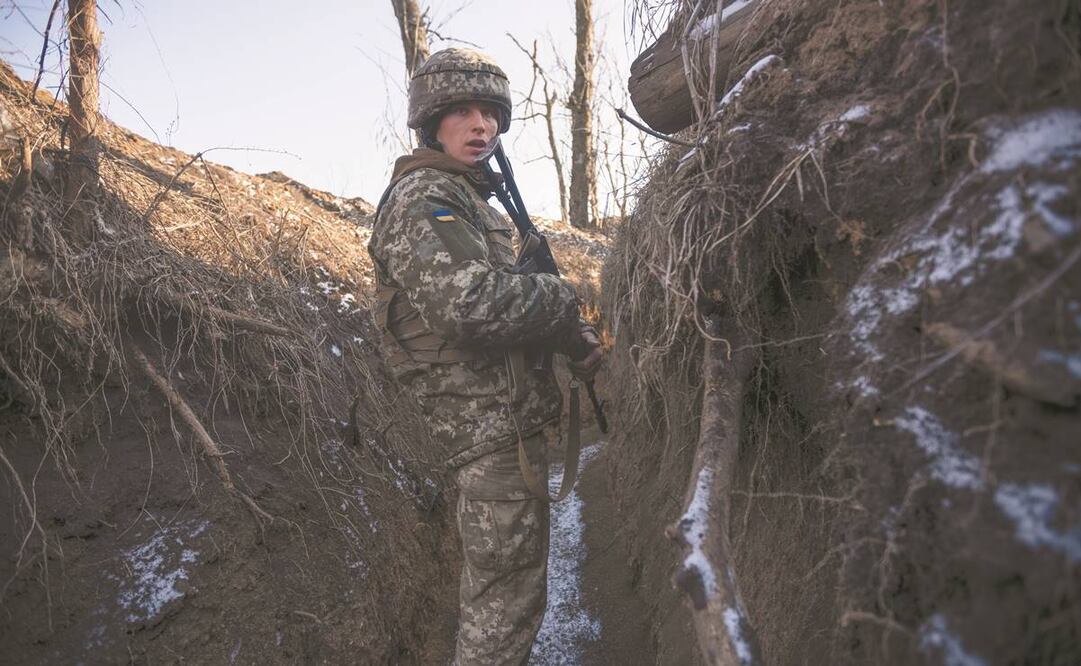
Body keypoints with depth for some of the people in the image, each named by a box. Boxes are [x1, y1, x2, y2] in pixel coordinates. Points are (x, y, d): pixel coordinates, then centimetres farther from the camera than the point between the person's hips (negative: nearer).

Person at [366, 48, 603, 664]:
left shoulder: (473, 201, 18)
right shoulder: (422, 197, -14)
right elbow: (471, 303, -29)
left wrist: (575, 339, 4)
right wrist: (563, 297, -13)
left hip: (509, 420, 10)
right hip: (494, 427, -10)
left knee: (502, 578, 23)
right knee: (507, 592, 0)